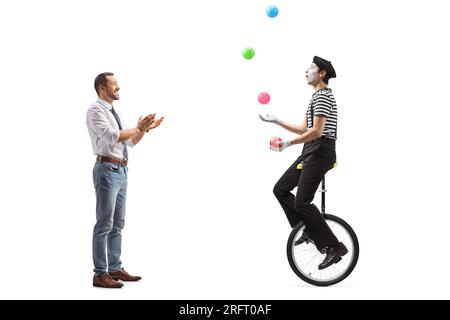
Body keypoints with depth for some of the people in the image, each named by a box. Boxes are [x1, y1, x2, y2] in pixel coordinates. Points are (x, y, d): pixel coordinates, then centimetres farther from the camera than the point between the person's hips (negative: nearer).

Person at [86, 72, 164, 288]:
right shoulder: (95, 110, -10)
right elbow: (112, 137, -22)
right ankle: (100, 274, -3)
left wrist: (145, 128, 7)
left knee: (118, 223, 12)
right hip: (107, 170, -9)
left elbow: (130, 142, 21)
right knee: (104, 224, -7)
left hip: (121, 172, 9)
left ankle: (115, 269, 19)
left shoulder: (113, 112, 20)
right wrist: (138, 127, -16)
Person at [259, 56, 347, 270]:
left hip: (320, 152, -10)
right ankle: (309, 231, 11)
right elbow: (304, 130, 24)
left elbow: (316, 131, -22)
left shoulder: (322, 95, -11)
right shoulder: (318, 96, 22)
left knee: (302, 202, -14)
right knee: (280, 189, 8)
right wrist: (276, 121, 22)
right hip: (311, 152, 10)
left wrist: (288, 144, -23)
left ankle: (335, 247, -9)